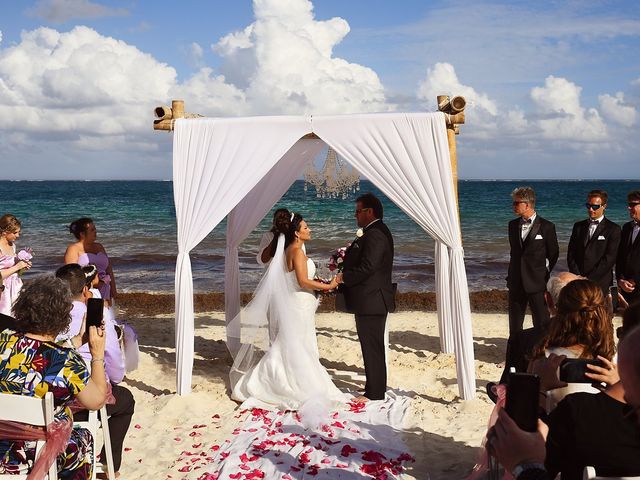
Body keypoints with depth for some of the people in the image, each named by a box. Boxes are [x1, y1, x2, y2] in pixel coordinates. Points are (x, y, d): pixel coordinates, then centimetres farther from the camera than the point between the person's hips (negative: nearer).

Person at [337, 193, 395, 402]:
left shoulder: (374, 235, -19)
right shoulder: (378, 232, 14)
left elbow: (367, 267, -25)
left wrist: (343, 277, -14)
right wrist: (347, 256, 8)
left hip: (371, 301, -11)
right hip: (372, 300, 11)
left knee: (372, 348, -2)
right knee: (373, 347, 18)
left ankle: (374, 394, 7)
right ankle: (375, 390, 28)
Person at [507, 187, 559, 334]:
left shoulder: (546, 227, -6)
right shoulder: (513, 225, 9)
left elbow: (553, 253, 3)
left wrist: (544, 273, 2)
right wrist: (511, 276, 14)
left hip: (536, 283, -5)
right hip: (516, 283, 5)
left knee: (541, 322, 0)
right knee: (514, 323, 10)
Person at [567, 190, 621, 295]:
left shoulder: (613, 229, 0)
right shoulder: (578, 226, 14)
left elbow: (609, 259, -7)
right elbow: (571, 254, 9)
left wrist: (588, 279, -11)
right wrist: (578, 276, -5)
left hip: (600, 284, -3)